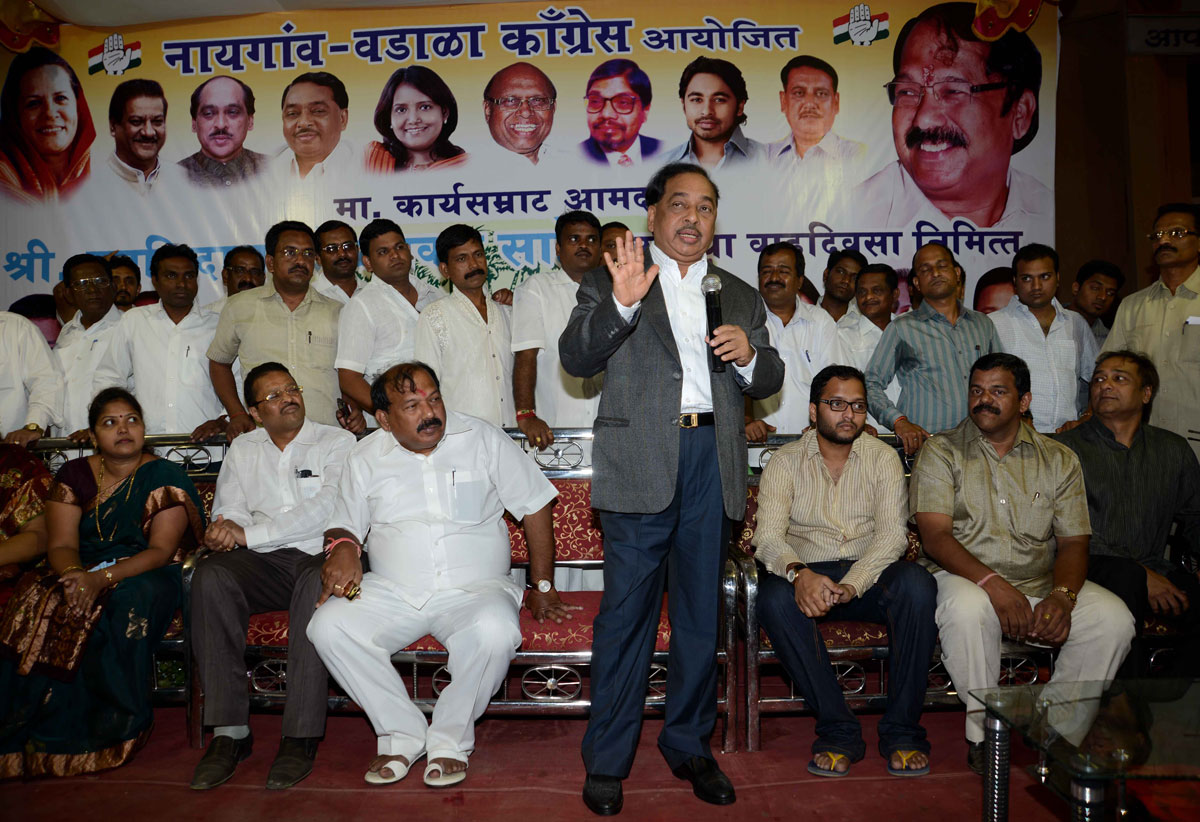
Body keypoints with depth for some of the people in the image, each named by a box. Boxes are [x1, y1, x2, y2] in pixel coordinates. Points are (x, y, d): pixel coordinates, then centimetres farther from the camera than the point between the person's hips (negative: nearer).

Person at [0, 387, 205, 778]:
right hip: (80, 572, 3)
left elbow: (161, 550, -11)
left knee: (130, 602, -36)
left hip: (143, 574, -3)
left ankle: (108, 730, -24)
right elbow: (60, 545, 0)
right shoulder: (74, 475, 8)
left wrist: (102, 578, -26)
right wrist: (75, 576, -24)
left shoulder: (165, 477, -3)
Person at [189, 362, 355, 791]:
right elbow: (228, 510, 11)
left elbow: (327, 507, -10)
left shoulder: (337, 442, 5)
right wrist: (228, 527, -16)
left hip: (319, 555, -3)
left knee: (318, 581, -37)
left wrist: (250, 533, -15)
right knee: (211, 575, -27)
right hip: (264, 564, 4)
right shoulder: (242, 450, 20)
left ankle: (301, 735, -31)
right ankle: (230, 731, -24)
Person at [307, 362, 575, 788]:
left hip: (473, 589, -2)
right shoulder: (365, 458, 8)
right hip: (391, 591, 3)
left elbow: (534, 506, 5)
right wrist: (343, 548, -12)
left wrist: (542, 589, 3)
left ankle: (450, 737, -8)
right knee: (328, 627, -23)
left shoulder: (483, 440, 1)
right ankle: (403, 733, -6)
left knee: (495, 631, -35)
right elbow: (344, 525, 15)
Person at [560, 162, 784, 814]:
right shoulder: (610, 282, 8)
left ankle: (689, 745, 26)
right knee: (627, 612, -1)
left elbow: (768, 381, 16)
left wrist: (748, 354, -6)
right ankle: (607, 760, 12)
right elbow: (575, 358, -6)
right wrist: (621, 302, -21)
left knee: (702, 612, 10)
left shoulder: (740, 296, 20)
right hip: (640, 461, -3)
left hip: (713, 461, 4)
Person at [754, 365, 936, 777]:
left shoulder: (883, 457, 5)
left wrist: (851, 585, -25)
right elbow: (768, 535, -10)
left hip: (869, 575, 1)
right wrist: (799, 573, -33)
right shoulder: (785, 462, 2)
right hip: (808, 574, 0)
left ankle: (902, 730, -16)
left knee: (917, 584, -31)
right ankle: (839, 730, -20)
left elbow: (892, 533, -7)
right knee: (774, 597, -33)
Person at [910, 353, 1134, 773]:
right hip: (965, 577, -3)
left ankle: (1060, 727, -1)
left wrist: (1062, 595, -16)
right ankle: (982, 728, -15)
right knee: (967, 608, -36)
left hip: (1041, 583, 4)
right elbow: (935, 537, -10)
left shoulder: (1059, 459, 11)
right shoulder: (941, 451, 1)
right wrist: (991, 583, -25)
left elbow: (1073, 542, 5)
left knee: (1114, 618, -20)